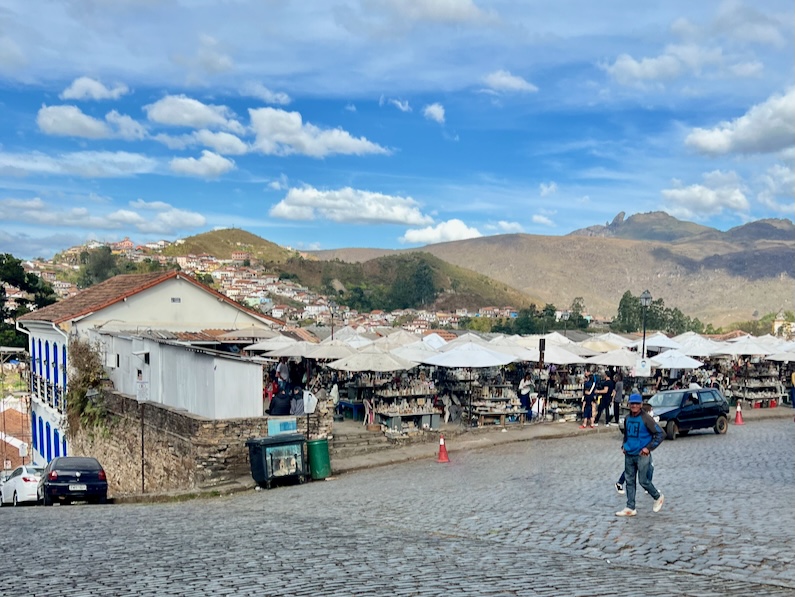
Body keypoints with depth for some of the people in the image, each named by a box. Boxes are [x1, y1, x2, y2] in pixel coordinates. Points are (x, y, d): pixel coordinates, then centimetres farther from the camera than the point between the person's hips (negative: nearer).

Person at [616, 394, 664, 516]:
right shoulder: (627, 419, 9)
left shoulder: (646, 419, -12)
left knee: (643, 481, -1)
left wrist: (649, 448, -15)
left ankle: (658, 497, 25)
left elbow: (659, 434, -12)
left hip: (642, 455, -6)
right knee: (629, 481, 6)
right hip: (629, 455, 6)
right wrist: (624, 445, 12)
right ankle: (630, 508, 12)